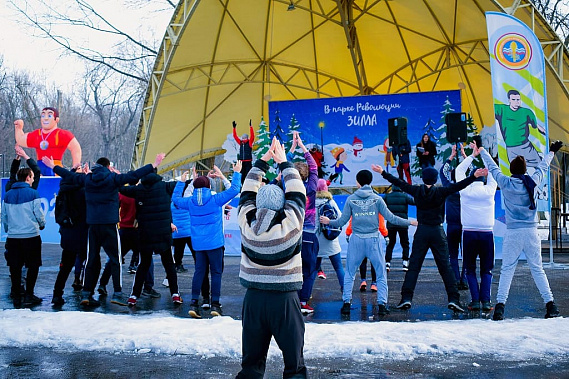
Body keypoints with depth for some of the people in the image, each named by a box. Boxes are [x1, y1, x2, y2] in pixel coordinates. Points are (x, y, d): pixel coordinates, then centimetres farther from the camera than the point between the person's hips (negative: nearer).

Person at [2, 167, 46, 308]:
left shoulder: (8, 195, 8)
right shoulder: (32, 193, -7)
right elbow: (39, 213, -4)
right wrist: (42, 224, 16)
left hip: (12, 236, 4)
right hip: (31, 235, -4)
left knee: (15, 267, 8)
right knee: (33, 266, 6)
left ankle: (16, 297, 11)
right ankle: (29, 295, 3)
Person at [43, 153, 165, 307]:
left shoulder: (87, 179, 8)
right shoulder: (113, 178, -4)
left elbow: (69, 175, 20)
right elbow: (134, 175, -9)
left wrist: (53, 166, 37)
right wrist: (153, 165, -6)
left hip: (92, 225, 4)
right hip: (109, 224, -4)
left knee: (92, 259, 10)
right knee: (115, 259, 0)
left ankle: (86, 294, 10)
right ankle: (117, 293, -5)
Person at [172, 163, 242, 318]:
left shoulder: (190, 202, 1)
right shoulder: (215, 200, -9)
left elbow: (175, 198, 20)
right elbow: (234, 189, -6)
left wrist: (181, 182, 27)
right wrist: (237, 173, 5)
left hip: (198, 244, 4)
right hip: (214, 243, -4)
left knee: (199, 271, 10)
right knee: (216, 272, 2)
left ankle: (194, 303, 6)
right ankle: (215, 304, 1)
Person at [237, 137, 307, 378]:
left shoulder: (246, 222, -4)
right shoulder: (290, 223, -11)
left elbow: (248, 192, 12)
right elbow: (296, 192, 3)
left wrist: (263, 161, 19)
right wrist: (283, 162, 15)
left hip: (253, 298, 3)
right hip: (285, 299, -3)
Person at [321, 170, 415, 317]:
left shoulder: (351, 199, 1)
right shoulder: (377, 198, 0)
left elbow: (342, 221, 2)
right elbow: (390, 217, -3)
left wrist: (329, 222, 21)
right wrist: (409, 222, 7)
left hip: (356, 240, 1)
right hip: (373, 239, -1)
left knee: (349, 273, 12)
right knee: (381, 273, 7)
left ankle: (346, 303, 8)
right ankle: (382, 304, 1)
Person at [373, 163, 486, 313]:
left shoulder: (417, 191, 0)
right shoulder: (440, 192, -6)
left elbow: (399, 183, 6)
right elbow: (457, 186, -12)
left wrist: (382, 172, 14)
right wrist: (474, 176, -14)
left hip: (421, 231, 1)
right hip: (438, 232, -1)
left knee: (413, 266, 4)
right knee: (445, 266, 1)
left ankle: (406, 298, -2)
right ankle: (453, 299, -2)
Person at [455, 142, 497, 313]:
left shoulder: (465, 191, -2)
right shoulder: (489, 191, -1)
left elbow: (459, 170, 12)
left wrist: (473, 155, 16)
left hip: (469, 233, 0)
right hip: (487, 233, 0)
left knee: (470, 269, 8)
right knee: (486, 269, 9)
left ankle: (475, 300, -1)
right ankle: (486, 300, -1)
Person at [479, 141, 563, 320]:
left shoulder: (505, 183, -3)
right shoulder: (532, 182, 1)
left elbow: (492, 167, 12)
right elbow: (542, 167, 20)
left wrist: (482, 151, 27)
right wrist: (551, 152, 38)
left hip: (512, 233, -2)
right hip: (531, 231, 2)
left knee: (506, 270, 1)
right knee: (537, 269, 7)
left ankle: (500, 305, -7)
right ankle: (550, 304, 4)